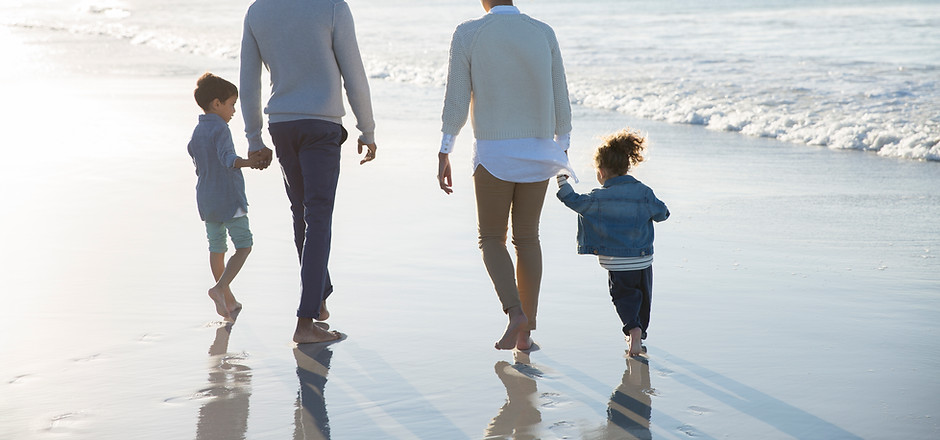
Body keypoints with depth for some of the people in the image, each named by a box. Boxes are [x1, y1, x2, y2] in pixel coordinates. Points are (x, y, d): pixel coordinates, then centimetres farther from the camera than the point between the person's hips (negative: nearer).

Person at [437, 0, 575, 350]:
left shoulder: (467, 34, -6)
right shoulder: (544, 33, 2)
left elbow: (456, 102, -8)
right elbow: (560, 101, 3)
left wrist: (443, 155, -1)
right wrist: (562, 150, 15)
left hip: (493, 154, -3)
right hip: (538, 153, 3)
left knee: (491, 239, 10)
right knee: (527, 237, 14)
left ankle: (515, 313, -13)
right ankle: (526, 333, 13)